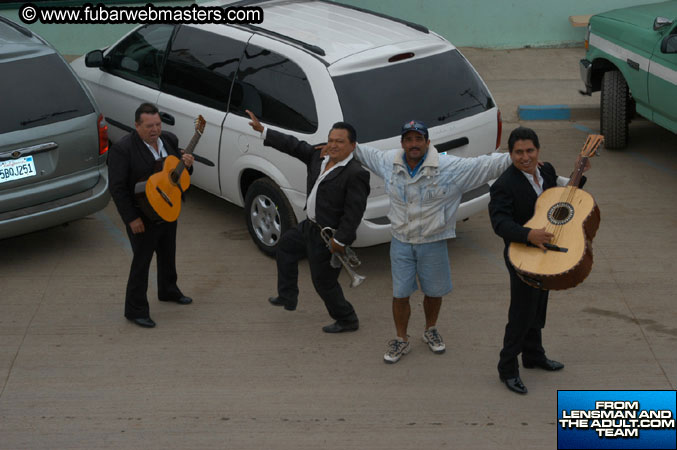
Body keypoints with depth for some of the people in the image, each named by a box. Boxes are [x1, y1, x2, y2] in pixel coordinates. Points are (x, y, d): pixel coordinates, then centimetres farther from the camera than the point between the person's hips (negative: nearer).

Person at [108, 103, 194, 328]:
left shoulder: (169, 140, 0)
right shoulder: (123, 149, -21)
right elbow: (117, 187, -20)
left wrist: (187, 164, -12)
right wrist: (132, 218, -22)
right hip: (142, 217, -7)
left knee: (168, 254, 24)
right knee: (142, 261, -1)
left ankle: (168, 291, 47)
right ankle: (135, 309, 10)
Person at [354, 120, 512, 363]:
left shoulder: (450, 167, -15)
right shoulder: (389, 161, -4)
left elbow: (485, 165, -18)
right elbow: (364, 152, 16)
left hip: (433, 243, -1)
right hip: (401, 242, 2)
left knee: (434, 292, 14)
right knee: (400, 295, 5)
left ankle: (430, 330, 42)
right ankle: (401, 340, 25)